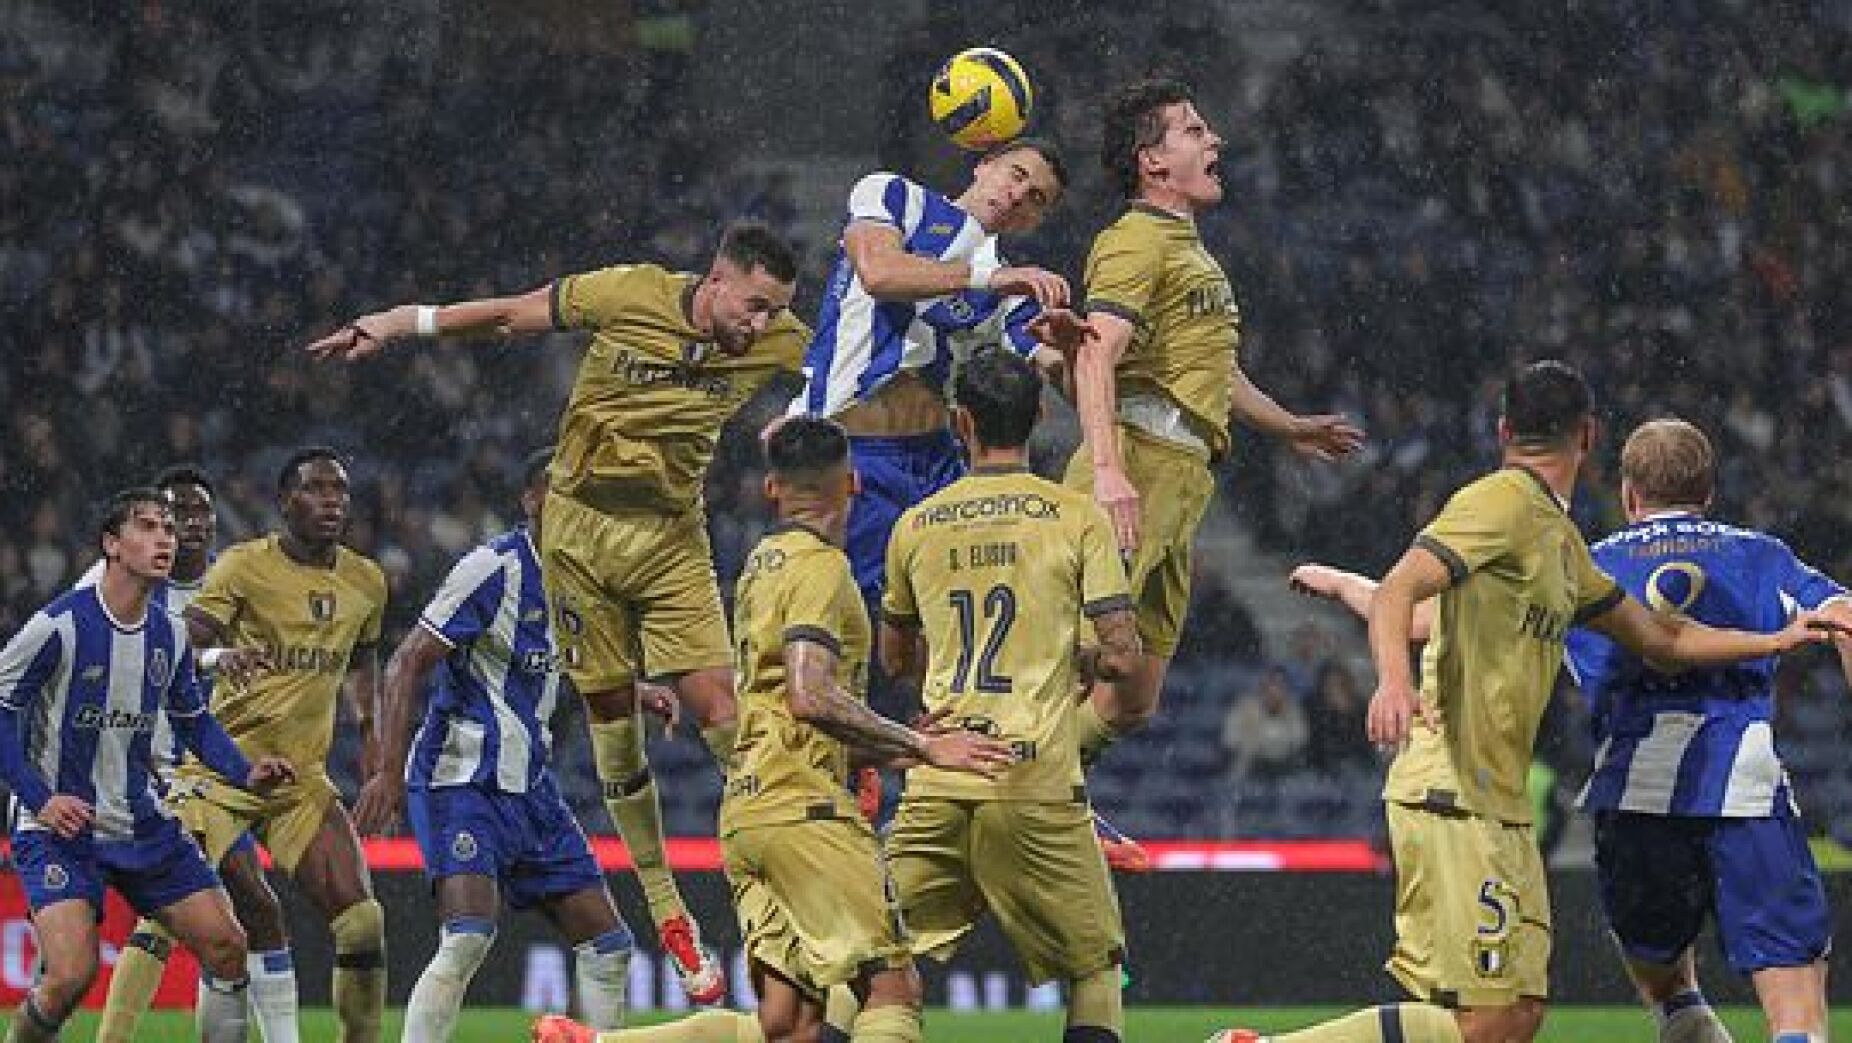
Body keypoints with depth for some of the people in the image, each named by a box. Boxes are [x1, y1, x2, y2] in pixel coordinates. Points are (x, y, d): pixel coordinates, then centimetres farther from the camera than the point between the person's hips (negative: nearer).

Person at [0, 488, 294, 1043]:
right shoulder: (60, 625, -16)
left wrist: (247, 774, 2)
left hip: (144, 825, 6)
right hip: (61, 826, -6)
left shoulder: (170, 635, 4)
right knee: (72, 974, -22)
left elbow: (193, 720, 19)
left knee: (226, 944, 0)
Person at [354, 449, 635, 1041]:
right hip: (460, 781, -9)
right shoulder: (497, 567, -12)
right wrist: (389, 772, -24)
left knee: (607, 945, 5)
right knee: (469, 937, -25)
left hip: (529, 786, 9)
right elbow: (408, 665, -15)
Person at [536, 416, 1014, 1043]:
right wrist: (921, 747, -18)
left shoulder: (761, 563, 22)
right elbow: (811, 697, -20)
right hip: (802, 804, -9)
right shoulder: (820, 565, -7)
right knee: (893, 990, -10)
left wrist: (892, 751, 28)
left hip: (744, 811, 9)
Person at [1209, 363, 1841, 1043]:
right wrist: (1394, 680, -39)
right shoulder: (1502, 503, -8)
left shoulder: (1559, 535, 22)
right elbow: (1395, 592, -21)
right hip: (1452, 800, -10)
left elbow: (1657, 638, 32)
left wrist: (1775, 641, 32)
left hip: (1503, 807, 10)